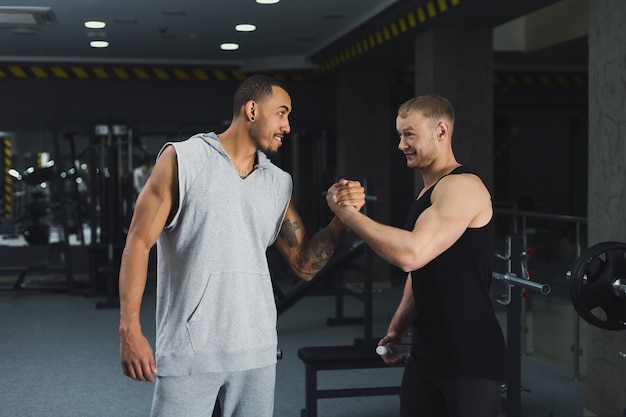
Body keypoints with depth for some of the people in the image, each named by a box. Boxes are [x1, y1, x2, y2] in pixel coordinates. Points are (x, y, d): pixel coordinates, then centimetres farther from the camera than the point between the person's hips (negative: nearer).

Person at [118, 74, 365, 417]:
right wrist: (130, 330, -12)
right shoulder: (182, 159, -2)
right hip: (188, 349, -4)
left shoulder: (279, 183, 11)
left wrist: (342, 218, -4)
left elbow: (304, 265, 11)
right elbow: (139, 243, -4)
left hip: (256, 351, 5)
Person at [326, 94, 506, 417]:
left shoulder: (462, 187, -17)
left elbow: (412, 254, -29)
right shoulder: (427, 193, 14)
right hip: (426, 352, 9)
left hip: (472, 358, -9)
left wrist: (347, 213, -21)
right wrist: (398, 327, 18)